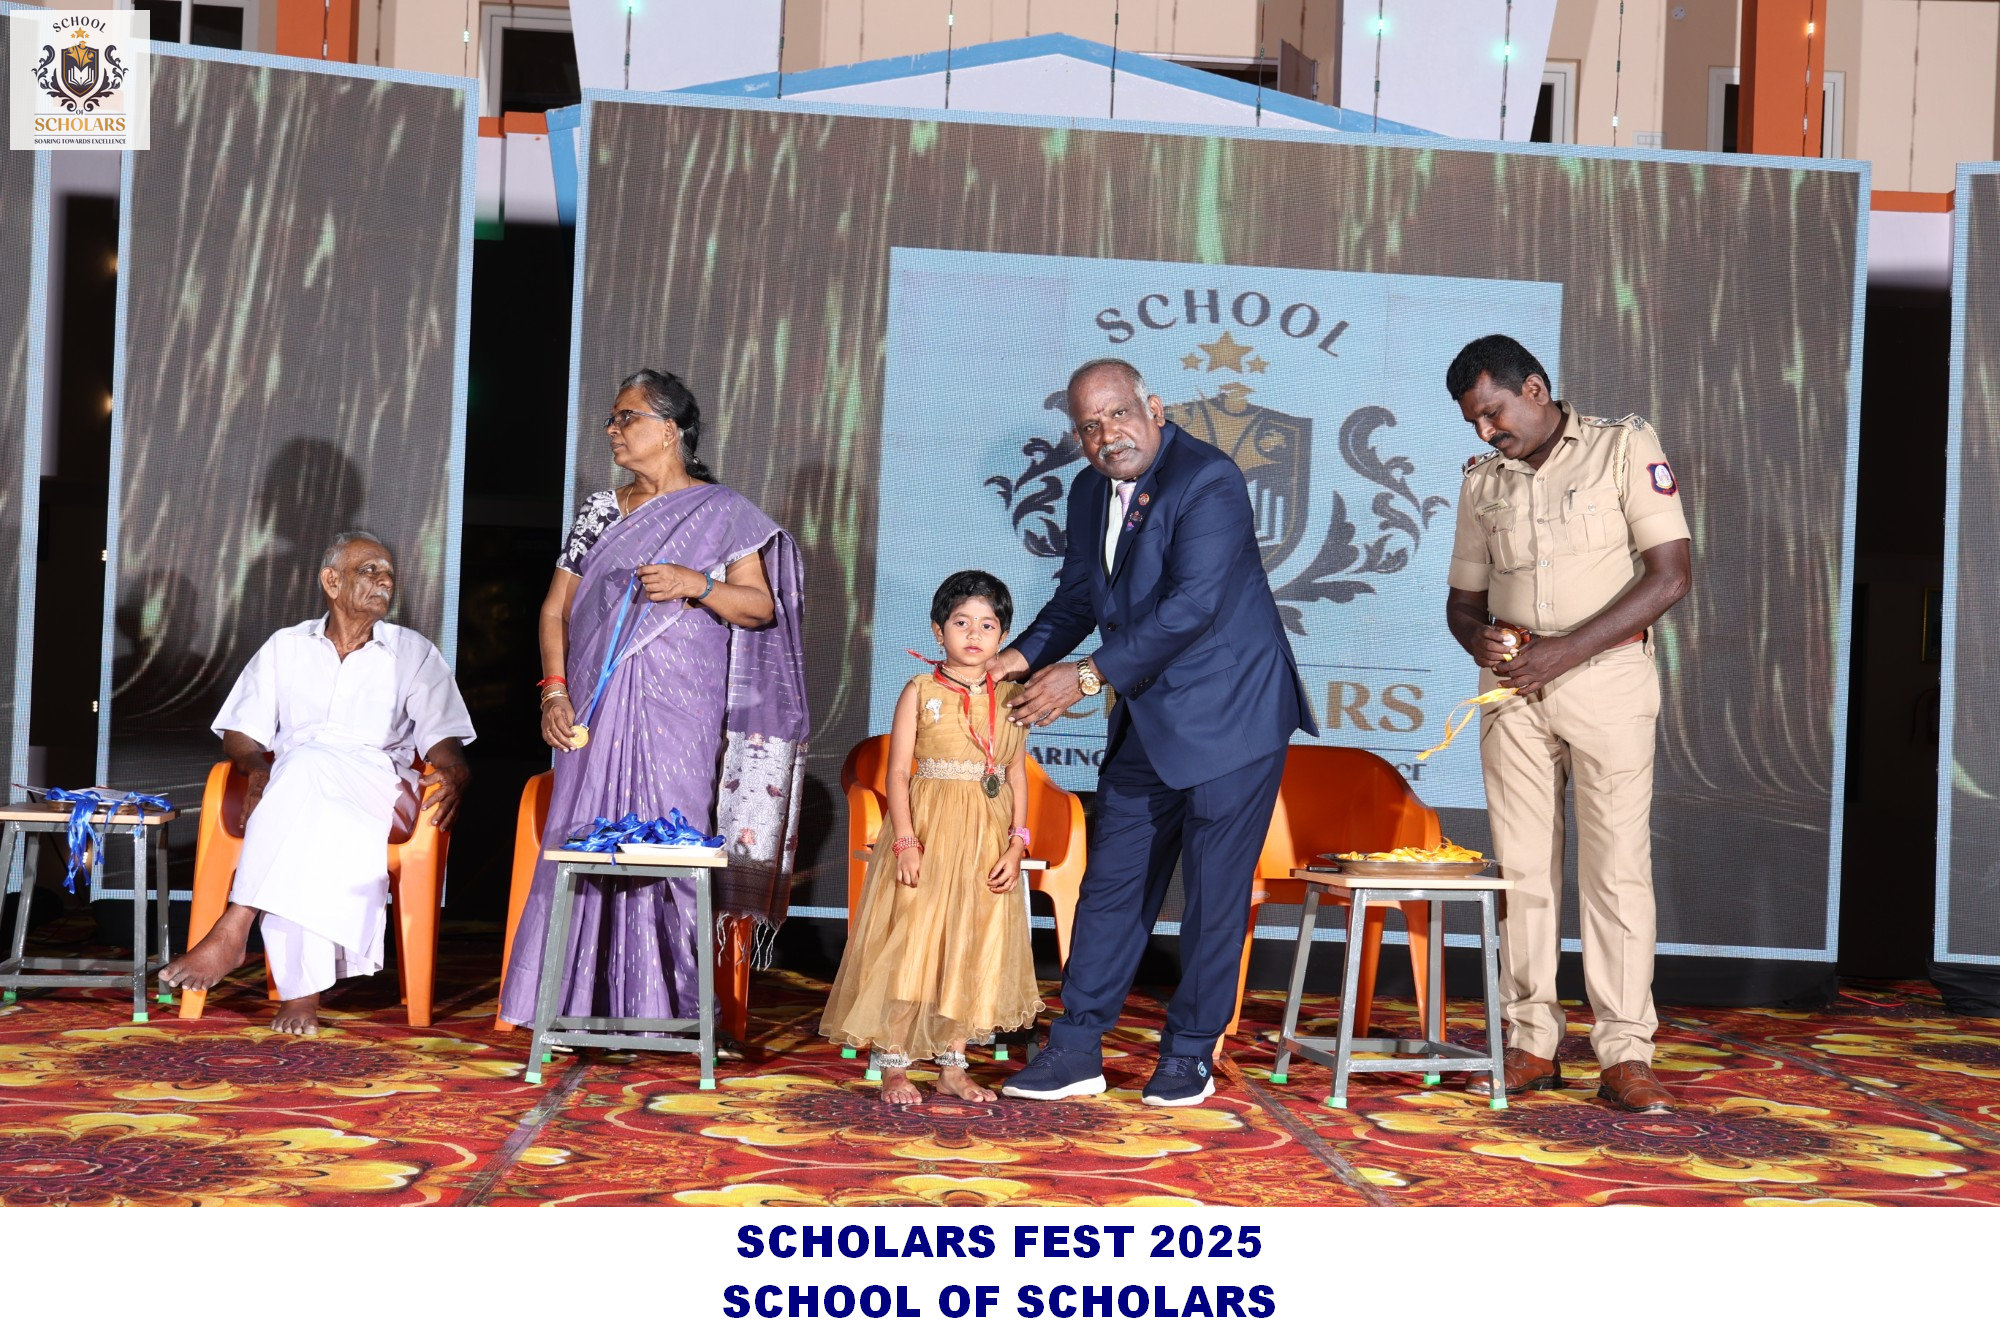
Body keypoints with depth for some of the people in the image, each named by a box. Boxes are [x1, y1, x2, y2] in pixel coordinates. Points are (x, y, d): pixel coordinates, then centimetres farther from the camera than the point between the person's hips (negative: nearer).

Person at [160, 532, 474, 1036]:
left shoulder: (414, 653, 19)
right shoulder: (285, 646, 22)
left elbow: (444, 740, 8)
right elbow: (240, 734, 15)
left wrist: (453, 774, -18)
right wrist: (259, 768, -10)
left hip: (379, 790, -1)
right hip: (291, 791, 2)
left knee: (306, 764, -38)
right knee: (309, 837, -38)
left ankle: (233, 931, -45)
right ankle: (303, 990, -44)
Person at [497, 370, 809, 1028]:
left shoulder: (721, 511, 4)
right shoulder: (600, 509, 15)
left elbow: (761, 606, 0)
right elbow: (557, 608, 13)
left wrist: (697, 583, -17)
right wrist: (555, 690, 0)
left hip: (680, 712, -3)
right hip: (596, 710, 4)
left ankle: (664, 1010, -2)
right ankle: (581, 1004, 5)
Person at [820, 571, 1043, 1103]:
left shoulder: (1009, 698, 7)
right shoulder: (920, 692, -2)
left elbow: (1017, 773, 7)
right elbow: (898, 771, -6)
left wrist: (1016, 843, -2)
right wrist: (905, 841, -15)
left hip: (987, 839, 4)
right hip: (928, 835, -3)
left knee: (973, 949, 7)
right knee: (909, 945, -3)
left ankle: (953, 1066, 18)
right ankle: (894, 1066, 8)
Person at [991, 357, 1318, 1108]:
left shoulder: (1207, 480, -18)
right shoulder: (1090, 495, 8)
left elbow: (1192, 605, -26)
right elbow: (1077, 599, 17)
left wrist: (1088, 677, -25)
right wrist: (1023, 658, -2)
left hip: (1229, 716, -7)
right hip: (1147, 722, 8)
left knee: (1215, 892, 1)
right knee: (1112, 882, 8)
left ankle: (1189, 1053, 14)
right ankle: (1077, 1049, 14)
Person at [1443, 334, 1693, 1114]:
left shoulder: (1623, 448, -1)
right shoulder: (1482, 480, 14)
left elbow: (1670, 574, -8)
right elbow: (1463, 597, 19)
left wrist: (1566, 649, -16)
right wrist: (1478, 637, -7)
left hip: (1605, 677, -4)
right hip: (1511, 689, 4)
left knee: (1616, 864, -6)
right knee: (1522, 867, 3)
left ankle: (1625, 1054, -2)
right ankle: (1531, 1044, 10)